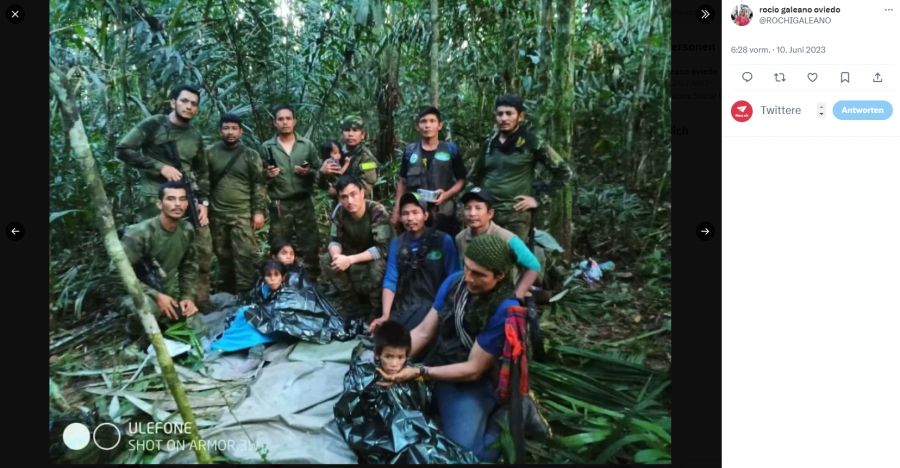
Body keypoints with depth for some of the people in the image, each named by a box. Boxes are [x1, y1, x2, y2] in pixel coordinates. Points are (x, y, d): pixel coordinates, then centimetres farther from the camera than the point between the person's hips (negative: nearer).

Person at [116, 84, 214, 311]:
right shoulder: (153, 125, -2)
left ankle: (200, 301, 16)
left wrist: (203, 202, 8)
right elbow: (123, 150, -8)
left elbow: (203, 172, 21)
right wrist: (160, 167, -13)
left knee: (203, 250, 4)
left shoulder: (195, 137, 15)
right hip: (156, 199, -6)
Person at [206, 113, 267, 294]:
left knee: (245, 254, -8)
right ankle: (227, 292, 25)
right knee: (223, 255, 12)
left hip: (243, 214, -2)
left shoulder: (250, 155, 1)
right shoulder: (210, 152, 4)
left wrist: (259, 211, -6)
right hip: (217, 214, 2)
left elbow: (259, 185, 0)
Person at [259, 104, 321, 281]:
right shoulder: (267, 147, 4)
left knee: (310, 245, 3)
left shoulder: (307, 145, 6)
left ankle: (312, 281, 13)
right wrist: (267, 175, -16)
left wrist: (309, 172, -13)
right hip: (279, 205, 0)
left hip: (304, 203, 1)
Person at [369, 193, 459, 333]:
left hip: (433, 304, -3)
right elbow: (390, 280, 2)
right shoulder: (396, 243, 10)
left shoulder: (443, 240, -2)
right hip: (403, 307, 4)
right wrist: (385, 316, -11)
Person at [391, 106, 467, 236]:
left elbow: (461, 180, 4)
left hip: (443, 214, -1)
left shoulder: (451, 150, 2)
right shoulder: (409, 151, 8)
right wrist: (396, 210, 8)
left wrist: (446, 194, -13)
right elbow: (402, 182, 14)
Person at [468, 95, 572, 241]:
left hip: (515, 214, -4)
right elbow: (474, 175, 28)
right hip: (486, 212, 5)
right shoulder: (489, 143, 12)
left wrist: (539, 199, -5)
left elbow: (563, 172, -1)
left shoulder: (531, 143, -3)